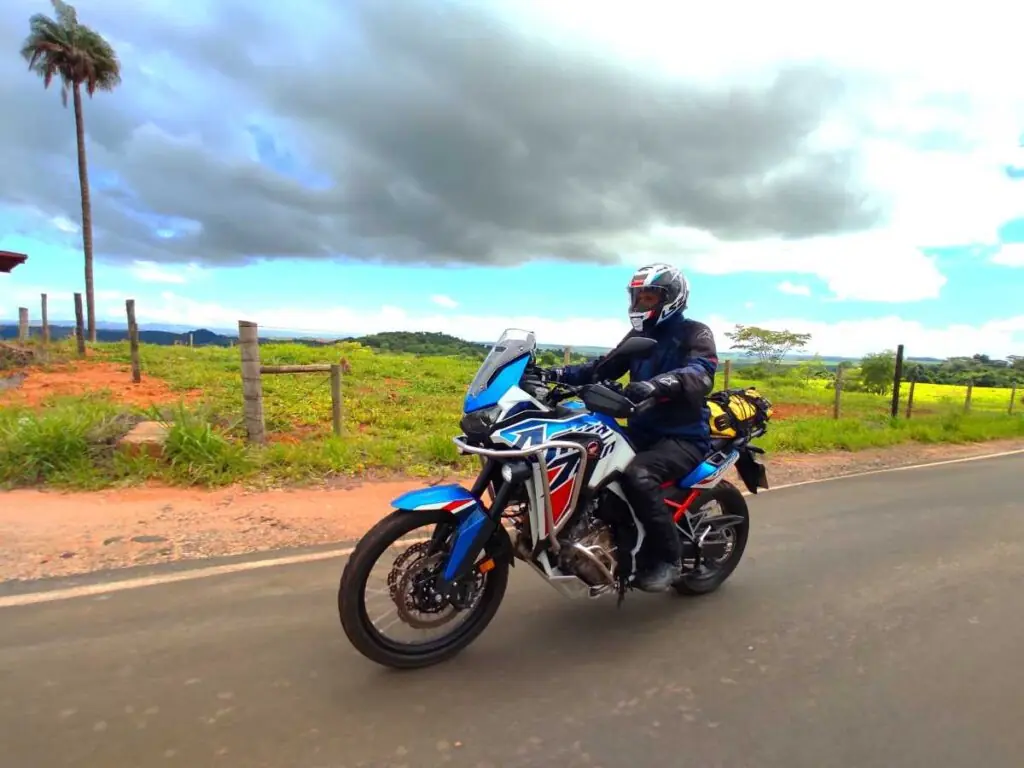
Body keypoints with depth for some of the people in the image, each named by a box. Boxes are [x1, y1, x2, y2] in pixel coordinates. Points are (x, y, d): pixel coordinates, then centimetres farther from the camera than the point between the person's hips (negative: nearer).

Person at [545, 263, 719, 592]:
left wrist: (656, 384, -49)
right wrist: (557, 373, -7)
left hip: (684, 437, -7)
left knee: (638, 476, -34)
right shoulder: (639, 336, 15)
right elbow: (603, 367, 8)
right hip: (640, 432, 7)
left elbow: (701, 374, -29)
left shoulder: (695, 333, -8)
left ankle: (669, 557, -13)